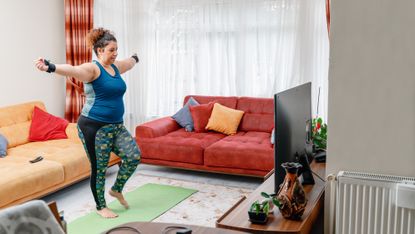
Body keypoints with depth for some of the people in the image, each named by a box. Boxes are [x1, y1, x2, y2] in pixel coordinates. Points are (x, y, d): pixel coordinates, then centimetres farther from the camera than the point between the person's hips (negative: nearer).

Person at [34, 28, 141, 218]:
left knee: (134, 156, 2)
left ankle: (117, 189, 25)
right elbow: (72, 70, -35)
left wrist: (135, 58, 56)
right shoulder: (92, 69, -14)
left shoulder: (116, 67, 10)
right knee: (99, 168, 2)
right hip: (94, 126, -7)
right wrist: (50, 67, -54)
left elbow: (130, 62, 35)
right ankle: (100, 206, 22)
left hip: (116, 126, 8)